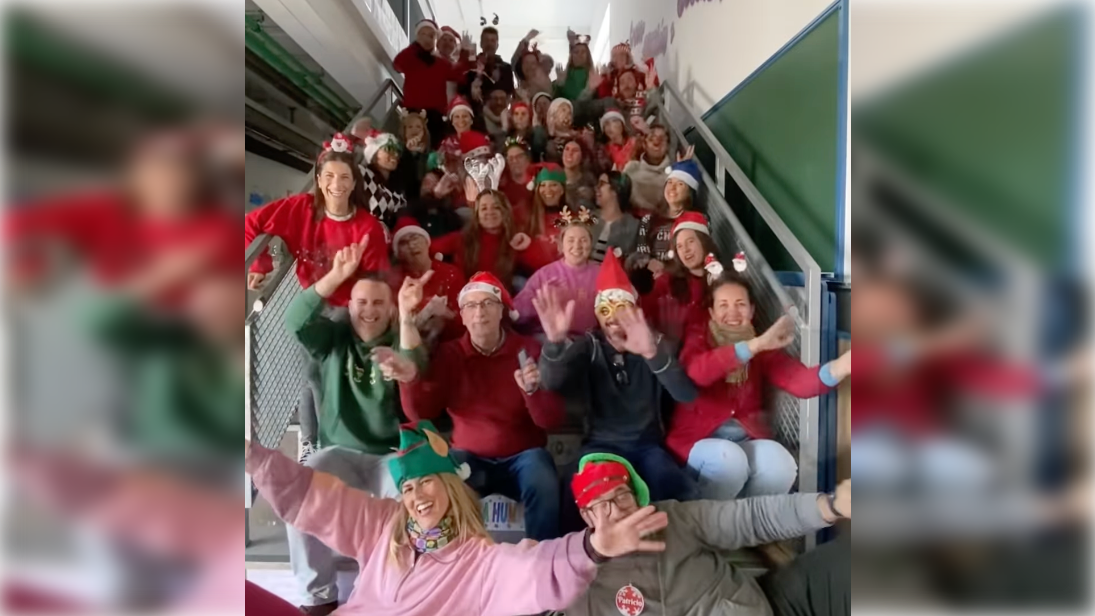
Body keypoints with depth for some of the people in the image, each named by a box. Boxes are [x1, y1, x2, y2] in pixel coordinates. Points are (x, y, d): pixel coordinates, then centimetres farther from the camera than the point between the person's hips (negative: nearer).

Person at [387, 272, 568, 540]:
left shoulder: (528, 349, -7)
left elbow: (552, 421, -11)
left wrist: (533, 389, -32)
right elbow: (421, 414, -8)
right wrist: (411, 381, -28)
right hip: (469, 456, 2)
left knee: (544, 486, -31)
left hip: (522, 455, -1)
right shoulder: (448, 354, 0)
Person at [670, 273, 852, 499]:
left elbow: (800, 381, -12)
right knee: (730, 459, -32)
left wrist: (837, 368, -34)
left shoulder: (763, 349, 7)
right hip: (698, 439, -3)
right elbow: (697, 372, -26)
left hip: (746, 440, 3)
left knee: (780, 464, -27)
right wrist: (755, 345, -33)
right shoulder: (699, 337, -1)